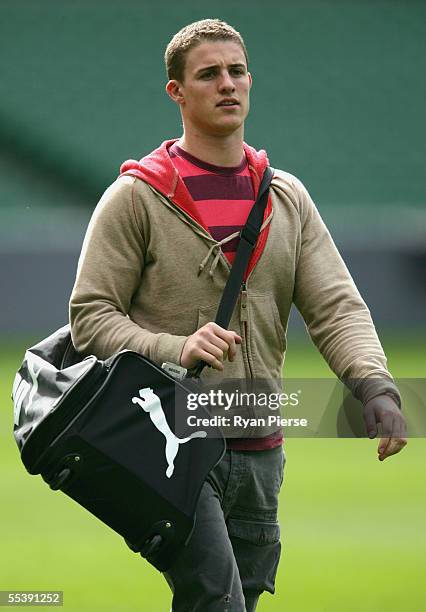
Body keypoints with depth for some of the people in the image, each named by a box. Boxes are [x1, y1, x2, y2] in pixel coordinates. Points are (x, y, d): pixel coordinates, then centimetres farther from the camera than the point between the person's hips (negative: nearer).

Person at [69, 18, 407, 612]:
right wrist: (175, 349, -23)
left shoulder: (287, 197, 12)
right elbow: (90, 315, -6)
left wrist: (375, 386, -17)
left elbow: (336, 305, 3)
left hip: (259, 452, 5)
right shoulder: (136, 196, -2)